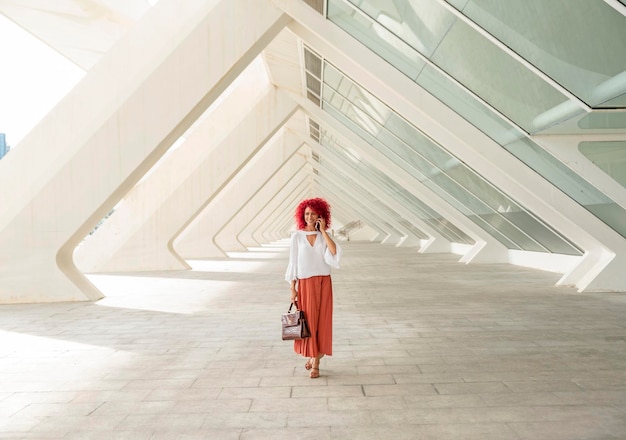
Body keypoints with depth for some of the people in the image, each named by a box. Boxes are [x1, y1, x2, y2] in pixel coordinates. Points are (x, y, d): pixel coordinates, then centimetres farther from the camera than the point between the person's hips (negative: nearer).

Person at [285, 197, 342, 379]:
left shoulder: (324, 236, 4)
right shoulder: (297, 236, -1)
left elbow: (334, 253, -16)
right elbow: (293, 263, 0)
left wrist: (323, 231, -12)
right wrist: (293, 288, -4)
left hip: (323, 283, 1)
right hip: (305, 284, -1)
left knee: (321, 321, 3)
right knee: (307, 321, 4)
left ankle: (316, 364, 14)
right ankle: (310, 355, 29)